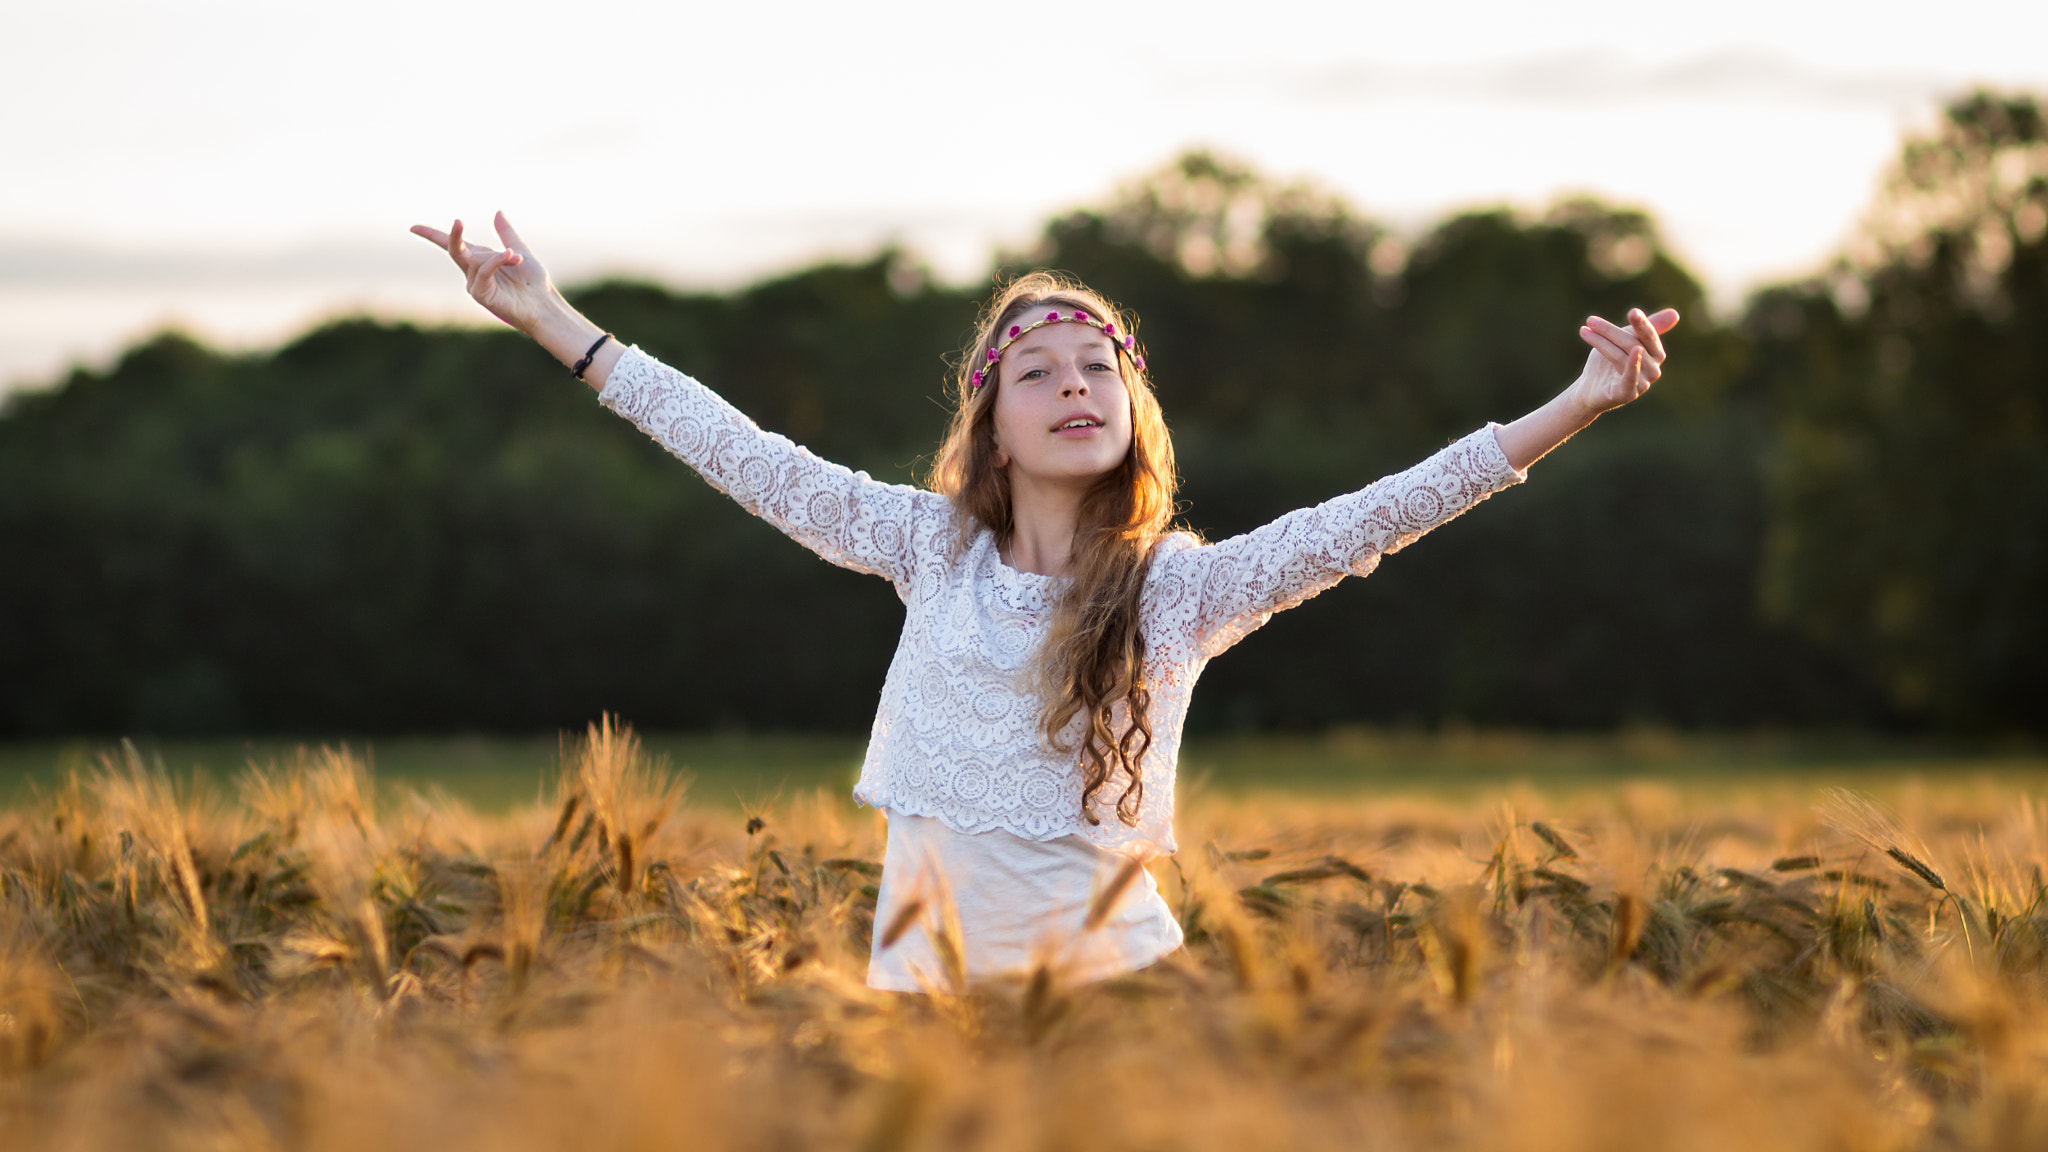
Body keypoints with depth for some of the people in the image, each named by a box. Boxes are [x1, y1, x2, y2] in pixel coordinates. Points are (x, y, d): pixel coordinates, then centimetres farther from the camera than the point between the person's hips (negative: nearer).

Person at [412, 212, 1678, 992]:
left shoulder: (1183, 585, -2)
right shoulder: (933, 546, 3)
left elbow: (1372, 516, -10)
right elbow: (747, 457, 3)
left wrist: (1572, 410, -19)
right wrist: (557, 325, 2)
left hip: (1108, 954, -1)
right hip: (930, 956, 1)